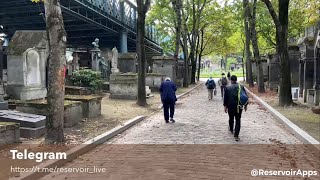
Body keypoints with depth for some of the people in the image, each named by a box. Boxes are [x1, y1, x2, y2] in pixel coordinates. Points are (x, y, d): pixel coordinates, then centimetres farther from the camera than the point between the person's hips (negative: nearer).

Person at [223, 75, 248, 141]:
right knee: (238, 120, 2)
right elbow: (245, 96, 3)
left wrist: (225, 106, 5)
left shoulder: (228, 88, -4)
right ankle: (236, 135, -4)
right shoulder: (241, 87, 0)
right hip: (239, 106, 0)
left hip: (230, 106, 0)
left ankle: (231, 129, 42)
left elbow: (225, 98, -2)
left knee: (231, 118, 21)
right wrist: (245, 105, 12)